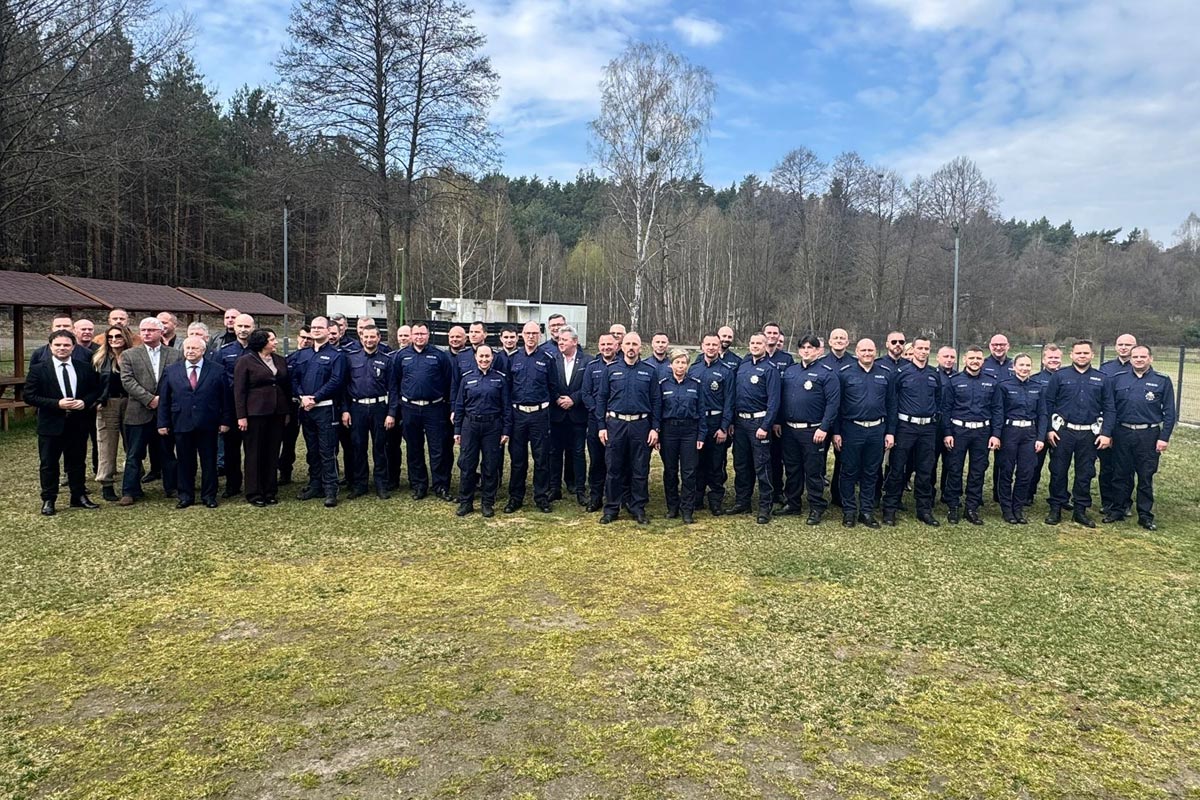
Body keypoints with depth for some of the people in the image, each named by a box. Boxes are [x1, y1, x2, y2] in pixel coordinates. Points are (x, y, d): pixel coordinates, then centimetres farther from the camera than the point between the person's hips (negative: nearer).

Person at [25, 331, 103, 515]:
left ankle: (79, 497, 24)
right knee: (48, 464, 7)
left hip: (78, 424, 2)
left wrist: (85, 402, -12)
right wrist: (57, 403, -17)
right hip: (51, 424, -2)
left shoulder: (85, 367, 2)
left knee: (77, 462, 13)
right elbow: (29, 396, -6)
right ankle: (48, 500, 17)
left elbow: (97, 389, 8)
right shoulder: (39, 370, -4)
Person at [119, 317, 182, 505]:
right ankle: (130, 491, 11)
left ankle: (171, 488, 20)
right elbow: (127, 381, -6)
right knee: (134, 455, 4)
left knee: (167, 453, 10)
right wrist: (150, 399, -15)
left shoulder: (175, 355, 6)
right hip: (139, 412, -1)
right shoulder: (129, 355, 4)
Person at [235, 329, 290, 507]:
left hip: (277, 414, 5)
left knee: (273, 453, 7)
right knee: (255, 454, 2)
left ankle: (270, 492, 16)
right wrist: (241, 416, -11)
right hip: (255, 413, -4)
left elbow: (287, 387, 14)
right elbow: (239, 390, -5)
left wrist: (288, 412, 11)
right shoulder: (245, 361, -3)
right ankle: (254, 493, 10)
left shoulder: (281, 361, 11)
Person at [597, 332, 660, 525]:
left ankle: (638, 508, 16)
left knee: (640, 470, 5)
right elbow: (601, 398, 5)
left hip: (641, 425, 0)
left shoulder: (649, 371, 4)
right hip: (615, 424, 0)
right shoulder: (611, 369, 4)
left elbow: (655, 401, 5)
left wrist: (655, 428, -2)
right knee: (614, 469, 5)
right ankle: (611, 508, 15)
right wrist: (601, 427, -1)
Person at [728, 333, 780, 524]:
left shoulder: (770, 369, -7)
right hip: (740, 420, 6)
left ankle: (765, 507, 3)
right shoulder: (742, 365, 10)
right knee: (740, 464, 13)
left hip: (758, 421, -6)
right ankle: (742, 501, 24)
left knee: (761, 466, -3)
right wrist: (731, 421, 9)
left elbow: (773, 400, -12)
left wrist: (765, 426, -18)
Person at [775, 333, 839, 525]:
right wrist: (778, 422, 8)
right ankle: (792, 503, 27)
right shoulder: (790, 371, 11)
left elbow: (833, 402, -12)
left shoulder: (826, 373, -6)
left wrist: (824, 428, -17)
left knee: (813, 471, 2)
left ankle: (817, 508, 12)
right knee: (791, 468, 14)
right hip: (788, 430, 5)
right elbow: (780, 398, 15)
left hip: (813, 431, -5)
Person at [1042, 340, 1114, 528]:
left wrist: (1106, 433, -4)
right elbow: (1048, 404, 0)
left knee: (1085, 473, 8)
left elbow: (1109, 409, 5)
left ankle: (1080, 510, 19)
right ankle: (1056, 508, 13)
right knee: (1058, 471, 3)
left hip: (1089, 434, 2)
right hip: (1063, 432, -2)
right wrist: (1049, 429, -7)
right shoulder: (1059, 376, 0)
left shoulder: (1101, 379, 5)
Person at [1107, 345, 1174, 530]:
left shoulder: (1162, 381, -1)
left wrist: (1164, 437, -6)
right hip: (1122, 433, 2)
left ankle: (1145, 515, 15)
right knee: (1122, 475, 10)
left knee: (1146, 477, 5)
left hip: (1149, 435, -2)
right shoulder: (1118, 378, 3)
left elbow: (1169, 413, 0)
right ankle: (1119, 509, 21)